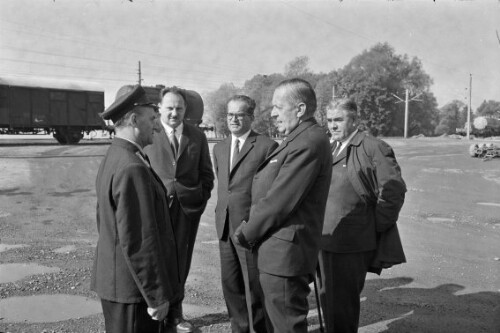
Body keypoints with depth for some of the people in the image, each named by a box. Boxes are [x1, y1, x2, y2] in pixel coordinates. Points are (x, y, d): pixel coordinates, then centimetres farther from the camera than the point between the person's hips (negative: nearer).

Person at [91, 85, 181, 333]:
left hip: (114, 279, 10)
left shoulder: (112, 159, 8)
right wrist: (157, 295, -18)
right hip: (134, 287, -10)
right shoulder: (133, 168, -23)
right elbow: (138, 241, -24)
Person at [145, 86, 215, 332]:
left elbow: (206, 173, 12)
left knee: (181, 261, 10)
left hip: (188, 208, 3)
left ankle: (175, 311, 25)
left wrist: (201, 199, 3)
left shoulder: (198, 136, 9)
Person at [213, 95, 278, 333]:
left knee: (255, 287, 4)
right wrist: (221, 215, 14)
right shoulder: (219, 148, 14)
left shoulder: (267, 146, -7)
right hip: (225, 227, 6)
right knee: (230, 285, 14)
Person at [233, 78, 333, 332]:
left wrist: (246, 233, -10)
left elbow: (278, 201, -23)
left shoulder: (308, 142, -21)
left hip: (285, 252, -10)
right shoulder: (299, 139, 13)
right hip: (281, 251, 10)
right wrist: (250, 229, 5)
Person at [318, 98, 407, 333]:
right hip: (324, 240, 7)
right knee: (327, 298, 19)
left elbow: (393, 191, -14)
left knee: (342, 302, 2)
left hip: (351, 244, -7)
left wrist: (374, 229, -12)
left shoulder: (374, 148, -10)